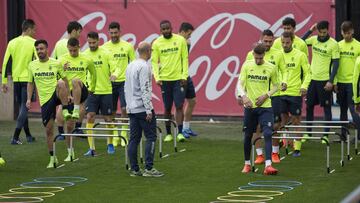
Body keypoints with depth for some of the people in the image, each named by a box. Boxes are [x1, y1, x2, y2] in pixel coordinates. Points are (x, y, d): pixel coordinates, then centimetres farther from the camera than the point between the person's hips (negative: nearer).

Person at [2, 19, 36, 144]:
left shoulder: (12, 43, 6)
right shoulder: (33, 43, -6)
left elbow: (6, 63, 6)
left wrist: (4, 81, 11)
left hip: (16, 79, 5)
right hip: (28, 78, -5)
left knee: (22, 106, 16)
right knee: (24, 107, -3)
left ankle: (28, 135, 22)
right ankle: (15, 137, -12)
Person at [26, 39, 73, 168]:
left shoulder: (56, 63, -1)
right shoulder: (32, 65, 6)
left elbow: (65, 79, 6)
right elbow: (30, 83, 15)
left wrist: (68, 94, -2)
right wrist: (29, 98, 7)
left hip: (57, 95, -3)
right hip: (45, 100, 3)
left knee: (60, 83, -38)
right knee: (48, 130, 2)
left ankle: (65, 111, -28)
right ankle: (52, 158, 15)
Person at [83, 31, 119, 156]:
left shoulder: (106, 53, -4)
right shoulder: (85, 55, 2)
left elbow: (115, 67, -9)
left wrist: (114, 74, -31)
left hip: (106, 91, -1)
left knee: (108, 118, 6)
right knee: (89, 117, -10)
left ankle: (110, 144, 27)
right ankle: (91, 148, -8)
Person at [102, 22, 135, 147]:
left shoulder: (127, 46, 0)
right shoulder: (104, 47, 3)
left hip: (124, 81, -2)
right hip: (110, 83, 2)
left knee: (124, 108, -9)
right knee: (112, 111, 5)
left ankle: (124, 135, 0)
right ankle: (114, 135, 15)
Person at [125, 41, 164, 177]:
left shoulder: (130, 66, 15)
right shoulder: (144, 67, -13)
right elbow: (145, 89, -19)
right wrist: (148, 110, -18)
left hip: (132, 109, 9)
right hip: (142, 108, -9)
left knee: (134, 139, 7)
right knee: (151, 137, -4)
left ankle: (134, 169, 6)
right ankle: (149, 168, -9)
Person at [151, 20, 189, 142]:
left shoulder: (180, 40, -1)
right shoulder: (157, 43, 1)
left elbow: (185, 58, 1)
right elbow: (154, 62, 3)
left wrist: (184, 76, -6)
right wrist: (157, 78, -8)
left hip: (178, 78, -1)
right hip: (165, 79, 1)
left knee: (179, 106, -8)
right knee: (167, 108, 8)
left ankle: (180, 132, -8)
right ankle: (168, 133, 16)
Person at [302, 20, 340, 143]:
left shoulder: (333, 44, -10)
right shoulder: (314, 39, 4)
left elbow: (336, 63, -10)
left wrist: (331, 81, -16)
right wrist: (310, 31, -3)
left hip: (325, 80, -5)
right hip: (312, 78, 5)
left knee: (326, 107, 2)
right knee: (309, 105, 10)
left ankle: (326, 134, 7)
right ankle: (308, 132, 21)